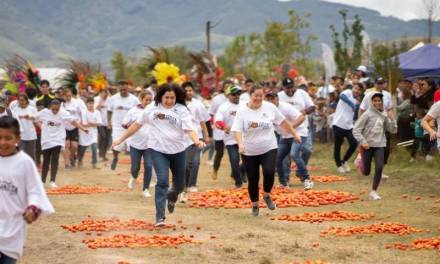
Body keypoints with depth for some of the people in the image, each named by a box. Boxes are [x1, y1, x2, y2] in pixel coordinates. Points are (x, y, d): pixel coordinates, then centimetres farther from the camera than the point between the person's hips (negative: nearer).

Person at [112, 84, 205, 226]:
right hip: (158, 150, -1)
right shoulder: (152, 109, 1)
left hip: (178, 150, 1)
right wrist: (121, 138, 12)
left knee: (180, 184, 13)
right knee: (162, 181, -16)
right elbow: (137, 124, 10)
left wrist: (197, 141, -34)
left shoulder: (181, 110, -5)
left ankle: (171, 197, 50)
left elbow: (189, 129, -14)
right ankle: (160, 217, -12)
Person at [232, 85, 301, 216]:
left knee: (269, 172, -22)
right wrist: (240, 144, -33)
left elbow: (283, 122, 10)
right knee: (253, 180, 5)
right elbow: (237, 130, -16)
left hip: (269, 149, 0)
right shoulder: (242, 111, -9)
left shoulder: (270, 107, -3)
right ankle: (255, 205, 27)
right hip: (249, 152, 0)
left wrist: (295, 134, 16)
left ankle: (267, 196, 6)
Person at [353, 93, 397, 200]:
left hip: (380, 145, 3)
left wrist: (392, 119, -10)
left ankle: (373, 192, -1)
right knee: (366, 172, 5)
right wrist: (362, 141, -20)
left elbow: (393, 130, 5)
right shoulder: (367, 114, -9)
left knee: (379, 167, -14)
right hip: (368, 145, -3)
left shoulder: (384, 115, 4)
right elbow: (356, 130, -10)